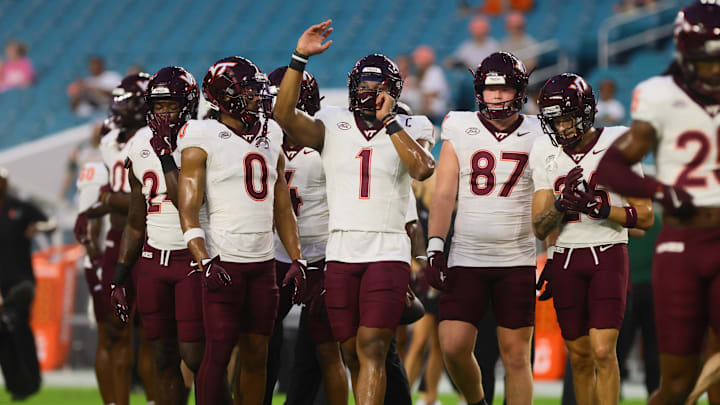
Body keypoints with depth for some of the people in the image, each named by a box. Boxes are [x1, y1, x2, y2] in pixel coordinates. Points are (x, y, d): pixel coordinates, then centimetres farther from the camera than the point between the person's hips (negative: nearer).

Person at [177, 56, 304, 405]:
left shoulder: (269, 139, 14)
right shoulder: (203, 140, -4)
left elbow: (282, 209, 18)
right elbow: (188, 212, -10)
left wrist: (297, 261, 10)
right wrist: (205, 262, -21)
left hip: (263, 263, 6)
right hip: (225, 261, -6)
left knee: (256, 355, 7)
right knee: (218, 354, -8)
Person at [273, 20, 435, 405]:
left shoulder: (409, 130, 6)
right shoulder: (332, 126, 7)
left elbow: (422, 169, -14)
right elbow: (284, 115, -10)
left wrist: (388, 120, -10)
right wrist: (299, 58, -16)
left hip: (388, 253, -2)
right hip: (341, 252, 2)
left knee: (372, 349, -12)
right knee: (352, 351, 6)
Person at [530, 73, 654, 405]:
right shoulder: (547, 156, 4)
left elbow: (645, 217, -4)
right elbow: (540, 228, 3)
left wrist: (600, 208, -19)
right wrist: (562, 204, -17)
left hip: (608, 256, -3)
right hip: (565, 260, 3)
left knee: (603, 351, -15)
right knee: (580, 356, 6)